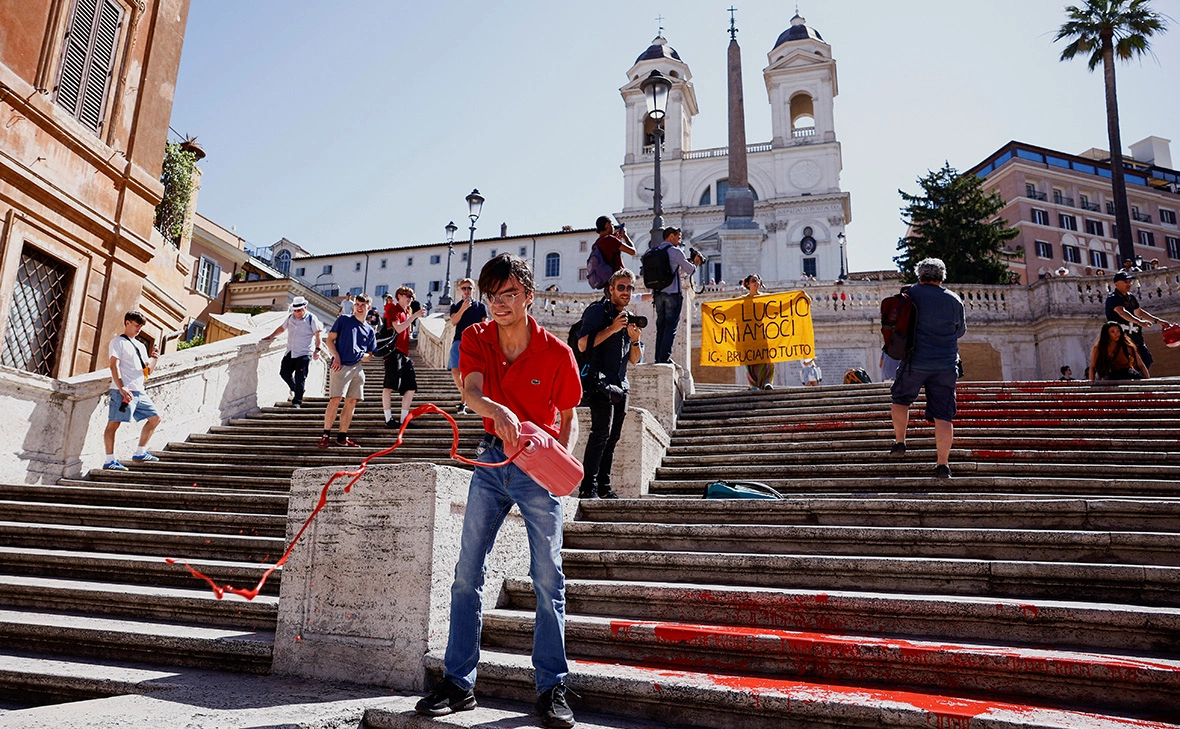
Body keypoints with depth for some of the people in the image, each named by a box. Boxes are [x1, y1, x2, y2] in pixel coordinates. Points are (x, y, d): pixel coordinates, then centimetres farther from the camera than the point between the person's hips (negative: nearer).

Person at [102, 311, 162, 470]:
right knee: (114, 423, -7)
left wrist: (153, 359, 2)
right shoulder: (118, 342, 1)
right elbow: (114, 365, -11)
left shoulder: (140, 346, 23)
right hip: (123, 391, -8)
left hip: (140, 391, 8)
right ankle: (109, 460, -7)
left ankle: (140, 453, 16)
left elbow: (147, 371, 23)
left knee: (155, 417, 10)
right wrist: (121, 388, -22)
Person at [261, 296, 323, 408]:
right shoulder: (290, 317, 10)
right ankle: (295, 389, 32)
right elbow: (282, 328, 25)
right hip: (290, 352, 6)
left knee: (300, 378, -6)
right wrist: (271, 336, 17)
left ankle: (297, 401, 0)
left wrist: (317, 350, -17)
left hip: (304, 354, -6)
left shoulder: (311, 319, -7)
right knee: (284, 373, 5)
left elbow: (318, 334, -10)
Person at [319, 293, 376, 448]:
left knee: (351, 402, 4)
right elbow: (330, 339, 3)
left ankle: (342, 437, 11)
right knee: (335, 400, -13)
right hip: (341, 366, -5)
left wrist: (363, 355, -4)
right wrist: (336, 357, -10)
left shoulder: (370, 331, 16)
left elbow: (370, 355, 18)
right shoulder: (343, 320, 7)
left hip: (358, 368, 5)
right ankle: (325, 435, -5)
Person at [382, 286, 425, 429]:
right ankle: (388, 419, -7)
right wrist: (414, 316, -18)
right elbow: (398, 328, -19)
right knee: (389, 386, -7)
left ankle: (404, 419, 10)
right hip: (395, 352, -9)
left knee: (411, 387, 5)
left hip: (405, 353, 9)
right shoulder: (394, 310, -2)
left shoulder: (407, 312, 23)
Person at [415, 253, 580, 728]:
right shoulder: (476, 338, -4)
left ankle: (551, 688, 9)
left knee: (548, 578, -3)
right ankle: (459, 683, 16)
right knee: (467, 573, 4)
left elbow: (568, 419, 2)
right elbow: (470, 391, -23)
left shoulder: (557, 353, -11)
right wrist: (499, 412, -44)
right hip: (492, 461, 3)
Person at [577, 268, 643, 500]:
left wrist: (635, 340, -2)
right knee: (601, 432, -17)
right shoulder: (598, 310, -2)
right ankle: (588, 487, -15)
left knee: (613, 437, 7)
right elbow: (582, 344, -15)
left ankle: (603, 487, 13)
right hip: (600, 382, -8)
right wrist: (611, 329, -18)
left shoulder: (629, 318, 20)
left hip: (620, 385, 8)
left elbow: (635, 359, 18)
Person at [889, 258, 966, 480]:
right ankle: (943, 464, 0)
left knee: (901, 399, 23)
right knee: (943, 415, 1)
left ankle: (899, 442, 27)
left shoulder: (911, 293, -3)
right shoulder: (954, 300, 4)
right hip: (946, 365, 2)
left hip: (916, 361, -1)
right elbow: (961, 330, 17)